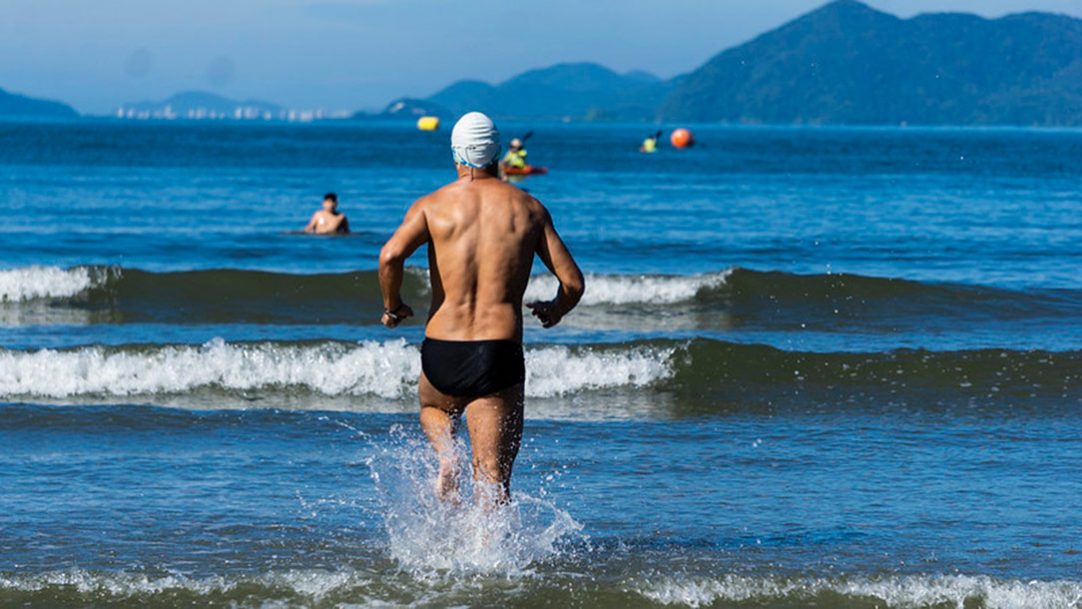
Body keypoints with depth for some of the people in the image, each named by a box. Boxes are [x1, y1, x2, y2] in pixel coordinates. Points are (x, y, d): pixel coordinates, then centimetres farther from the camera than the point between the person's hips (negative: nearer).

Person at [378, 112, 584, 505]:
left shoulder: (432, 205, 3)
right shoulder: (529, 209, 7)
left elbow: (390, 255, -14)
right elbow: (573, 283, 5)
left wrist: (392, 306, 4)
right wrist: (555, 311, 27)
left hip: (442, 353, 0)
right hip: (500, 352, 0)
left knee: (433, 409, 35)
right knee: (493, 481, 2)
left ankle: (446, 457, 4)